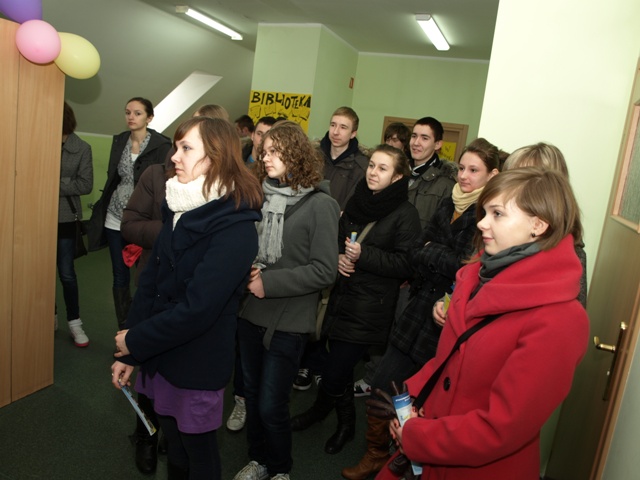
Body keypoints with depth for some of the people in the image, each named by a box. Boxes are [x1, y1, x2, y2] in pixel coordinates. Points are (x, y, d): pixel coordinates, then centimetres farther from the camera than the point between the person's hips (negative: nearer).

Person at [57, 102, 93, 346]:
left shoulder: (82, 148, -5)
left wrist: (55, 185, -16)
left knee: (66, 272, 2)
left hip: (65, 218, -2)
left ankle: (74, 322, 14)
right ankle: (50, 316, 28)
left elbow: (86, 184, -8)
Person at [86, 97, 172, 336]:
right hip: (115, 219, 5)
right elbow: (112, 178, 15)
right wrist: (101, 212, 13)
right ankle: (123, 331, 24)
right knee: (120, 278, 9)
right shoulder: (119, 140, 9)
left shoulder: (162, 145, -8)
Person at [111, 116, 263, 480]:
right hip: (160, 355, 7)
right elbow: (150, 280, 3)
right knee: (174, 443, 24)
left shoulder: (235, 227, -22)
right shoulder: (179, 209, 3)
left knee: (198, 449, 15)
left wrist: (135, 341, -12)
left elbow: (196, 309, -25)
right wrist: (128, 353, 2)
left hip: (197, 365, -6)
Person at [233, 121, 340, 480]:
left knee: (271, 406, 4)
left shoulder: (320, 205, -11)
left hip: (289, 321, -5)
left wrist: (269, 283, -18)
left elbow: (325, 271, -14)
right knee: (252, 394, 18)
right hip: (251, 312, 5)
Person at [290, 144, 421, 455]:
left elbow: (405, 265, -12)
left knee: (333, 374, -3)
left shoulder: (405, 214, -10)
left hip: (369, 308, -6)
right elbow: (337, 239, 18)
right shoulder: (356, 203, 8)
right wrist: (338, 256, -4)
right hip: (342, 296, 6)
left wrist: (364, 254, -20)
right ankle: (345, 423, 43)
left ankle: (320, 410, 31)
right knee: (340, 366, 18)